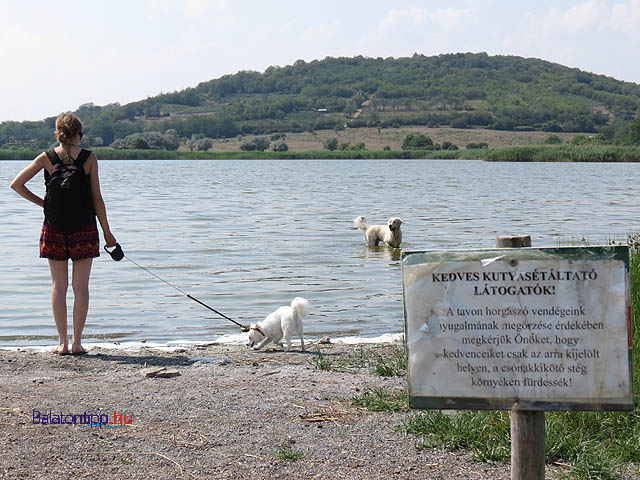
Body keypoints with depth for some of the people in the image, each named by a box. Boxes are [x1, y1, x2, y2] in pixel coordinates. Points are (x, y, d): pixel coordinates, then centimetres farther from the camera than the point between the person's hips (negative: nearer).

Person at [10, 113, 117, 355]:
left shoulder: (47, 157, -1)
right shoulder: (89, 158, -3)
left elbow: (16, 184, -3)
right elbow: (96, 198, -3)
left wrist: (41, 202, 8)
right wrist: (107, 231, 5)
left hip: (54, 228, 1)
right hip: (84, 228, -1)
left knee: (59, 286, 7)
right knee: (81, 286, 5)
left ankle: (63, 342, 7)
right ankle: (77, 342, 4)